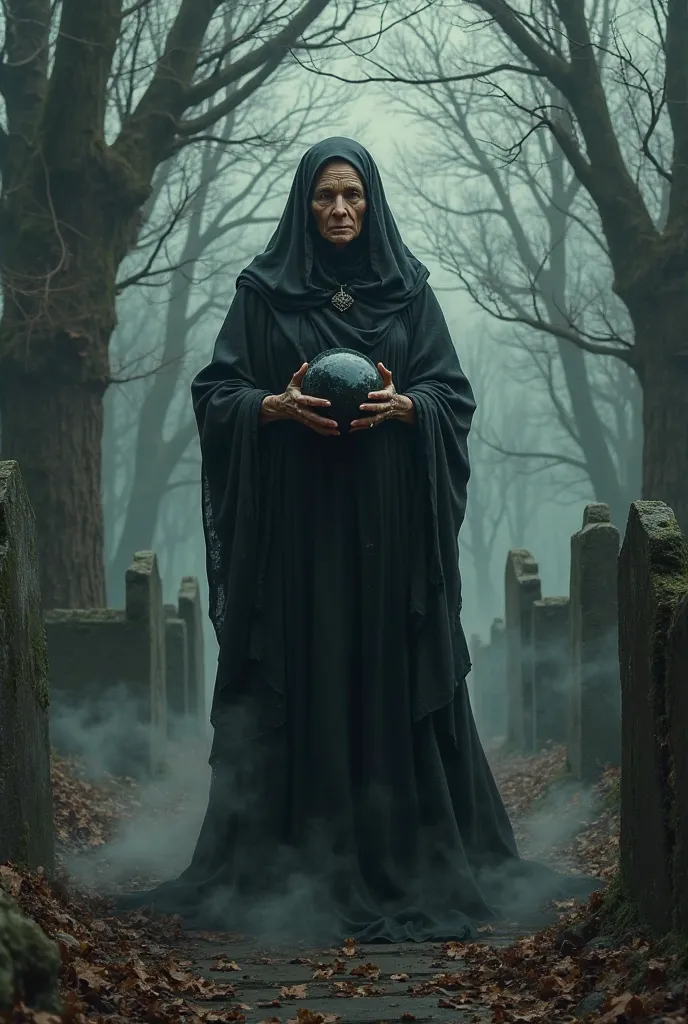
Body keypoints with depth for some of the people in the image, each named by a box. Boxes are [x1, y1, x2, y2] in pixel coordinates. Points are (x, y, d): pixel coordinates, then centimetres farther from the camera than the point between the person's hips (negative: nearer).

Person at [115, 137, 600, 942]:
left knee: (396, 673, 1)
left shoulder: (407, 290, 9)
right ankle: (297, 864, 4)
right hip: (295, 519, -1)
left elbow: (453, 393, 5)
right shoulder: (264, 292, 5)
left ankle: (414, 856, 9)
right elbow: (214, 393, 1)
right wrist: (277, 405, -17)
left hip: (388, 520, 1)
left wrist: (401, 405, -14)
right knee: (299, 677, -2)